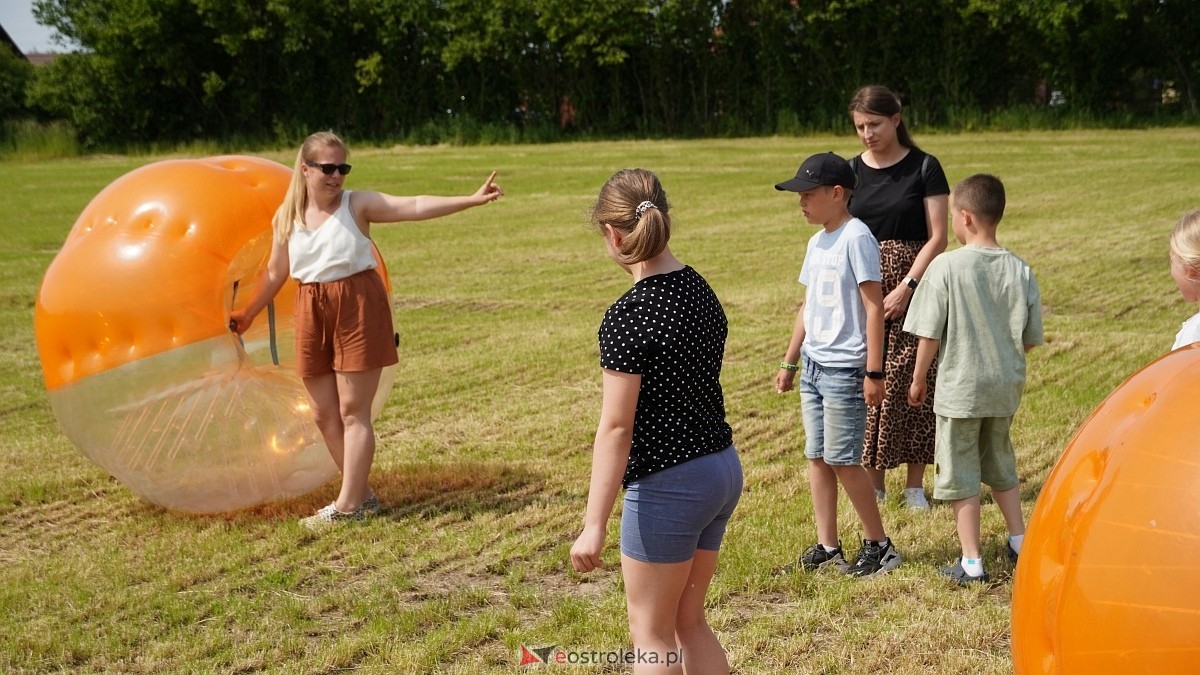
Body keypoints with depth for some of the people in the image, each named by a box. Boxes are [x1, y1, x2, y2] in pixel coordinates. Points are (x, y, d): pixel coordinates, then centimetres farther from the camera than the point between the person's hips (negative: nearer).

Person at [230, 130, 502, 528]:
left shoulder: (358, 204, -5)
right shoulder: (286, 216, 6)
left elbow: (415, 207, -15)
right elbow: (276, 272, 17)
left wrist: (472, 199, -25)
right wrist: (248, 314, 25)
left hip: (358, 306, -5)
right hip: (312, 313, 5)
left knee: (353, 411, -2)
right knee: (324, 414, 8)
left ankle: (348, 505, 4)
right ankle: (361, 494, 22)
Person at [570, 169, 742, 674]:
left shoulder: (626, 317, -18)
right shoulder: (701, 291, 6)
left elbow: (616, 427, -20)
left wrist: (594, 525, -18)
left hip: (668, 485, -8)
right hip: (724, 469, 8)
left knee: (651, 633, 8)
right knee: (689, 621, 20)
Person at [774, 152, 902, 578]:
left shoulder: (856, 238, -12)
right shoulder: (817, 243, 13)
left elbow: (874, 307, -14)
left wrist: (874, 372, -17)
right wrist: (790, 362, 21)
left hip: (844, 369, -8)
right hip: (813, 367, 8)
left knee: (842, 459, -5)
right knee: (817, 456, 9)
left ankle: (878, 544, 8)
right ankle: (827, 547, 16)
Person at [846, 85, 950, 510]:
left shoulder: (924, 168, -3)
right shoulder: (852, 171, 6)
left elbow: (938, 237, -5)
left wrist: (906, 287, -13)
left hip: (912, 285, -3)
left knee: (911, 384, -1)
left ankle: (915, 485, 10)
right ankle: (874, 482, 12)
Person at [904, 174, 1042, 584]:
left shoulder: (946, 267, -16)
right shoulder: (1020, 271, -4)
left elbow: (929, 334, -13)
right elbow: (1030, 339, 2)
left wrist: (919, 379, 2)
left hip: (959, 389, -4)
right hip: (1006, 388, 5)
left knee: (960, 475, 6)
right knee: (1000, 466, 24)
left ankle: (972, 563, 9)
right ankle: (1019, 543, 31)